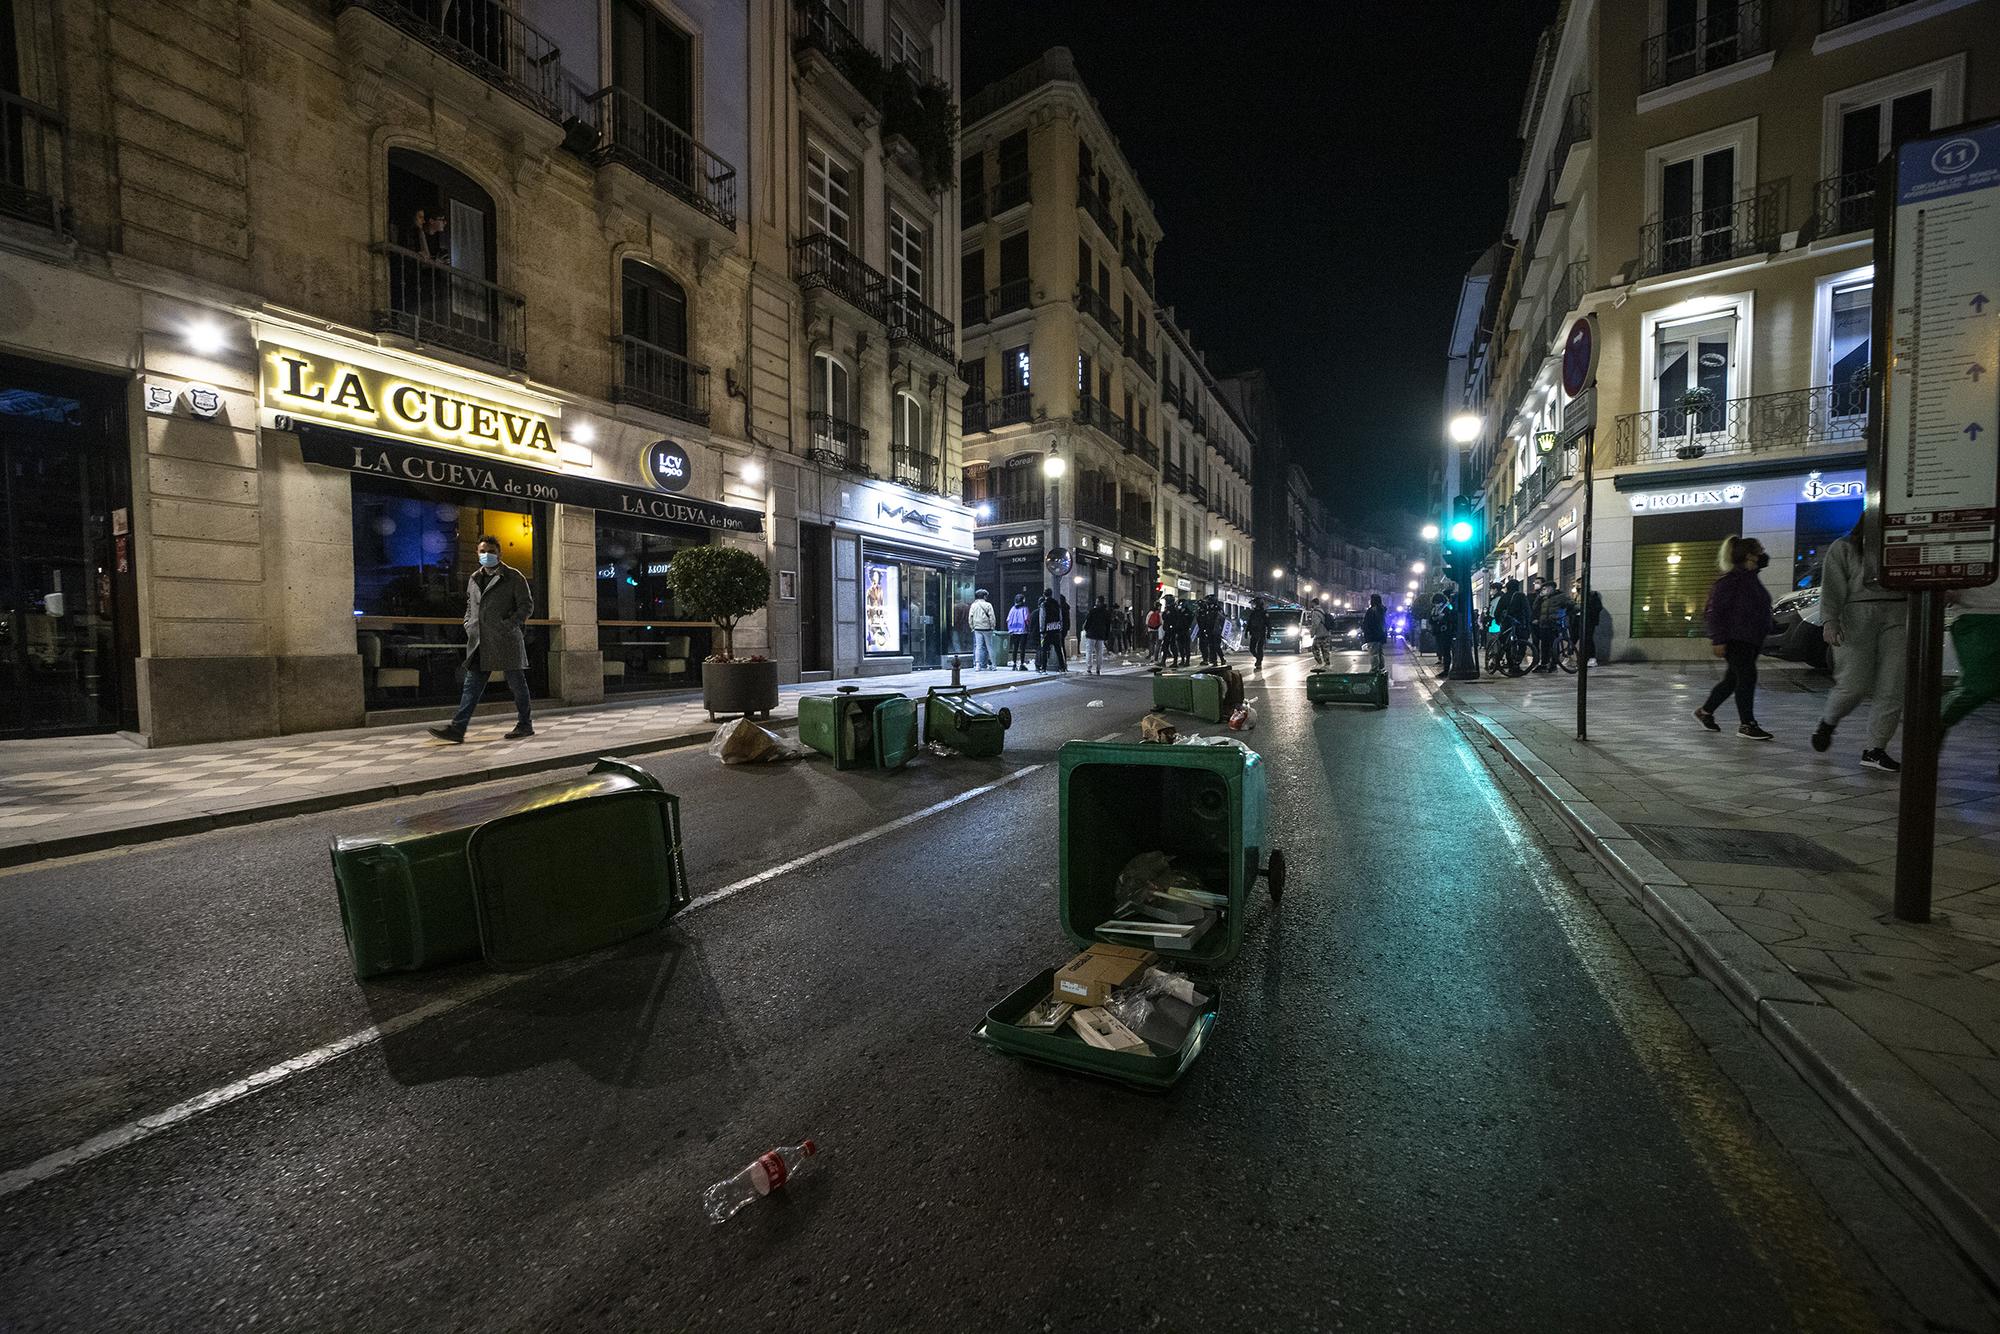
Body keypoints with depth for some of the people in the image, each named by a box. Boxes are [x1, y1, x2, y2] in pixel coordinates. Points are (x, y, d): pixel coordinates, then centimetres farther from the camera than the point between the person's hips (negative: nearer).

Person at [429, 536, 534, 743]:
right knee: (472, 685, 2)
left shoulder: (514, 577, -1)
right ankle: (457, 728, 0)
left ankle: (525, 725, 12)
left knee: (517, 684, 3)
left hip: (506, 641, -6)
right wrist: (468, 624, 12)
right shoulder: (474, 579, 17)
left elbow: (527, 605, -3)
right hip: (479, 643, 6)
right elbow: (470, 606, 28)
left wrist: (510, 624, -12)